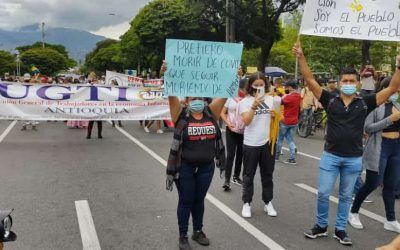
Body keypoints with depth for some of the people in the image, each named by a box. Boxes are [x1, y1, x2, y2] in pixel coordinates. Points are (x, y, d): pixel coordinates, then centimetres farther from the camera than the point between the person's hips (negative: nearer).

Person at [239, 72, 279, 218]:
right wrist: (254, 105, -27)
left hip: (268, 143, 3)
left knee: (267, 175, 13)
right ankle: (246, 203, 18)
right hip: (251, 144, -3)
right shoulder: (245, 101, -5)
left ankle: (268, 203, 25)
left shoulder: (271, 99, 5)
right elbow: (246, 121, -17)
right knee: (248, 176, 7)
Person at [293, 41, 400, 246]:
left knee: (346, 196, 13)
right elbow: (310, 80, -8)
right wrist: (301, 57, -17)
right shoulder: (330, 100, -3)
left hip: (354, 159, 1)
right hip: (330, 156, -1)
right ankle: (321, 226, 26)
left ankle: (340, 230, 29)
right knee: (323, 193, 5)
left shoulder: (365, 103, -2)